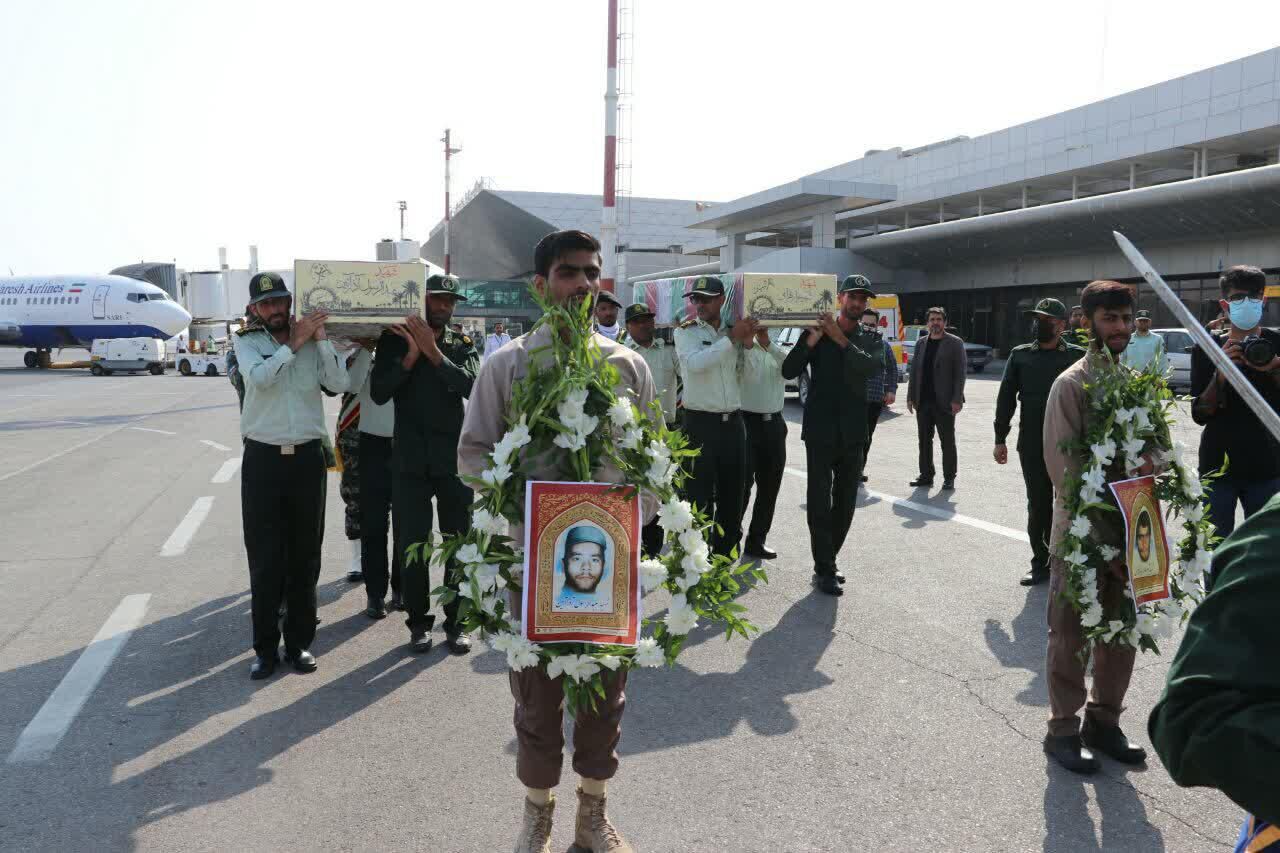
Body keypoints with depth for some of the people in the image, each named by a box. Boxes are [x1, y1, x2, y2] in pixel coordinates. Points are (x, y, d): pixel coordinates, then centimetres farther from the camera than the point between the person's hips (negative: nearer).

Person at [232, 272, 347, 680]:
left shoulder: (314, 341, 6)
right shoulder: (247, 341, 2)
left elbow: (339, 383, -8)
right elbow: (258, 377, -17)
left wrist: (320, 339, -12)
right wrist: (294, 343, -16)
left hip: (307, 457, 1)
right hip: (263, 459, -1)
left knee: (305, 555, 8)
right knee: (264, 558, 2)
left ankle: (299, 641, 19)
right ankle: (265, 647, 13)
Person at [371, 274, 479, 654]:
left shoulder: (463, 345, 5)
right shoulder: (394, 339, 4)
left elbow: (472, 386, -12)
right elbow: (378, 393, -5)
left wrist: (433, 352, -19)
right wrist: (410, 355, -16)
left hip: (455, 456, 1)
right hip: (410, 458, 0)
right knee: (411, 543, 3)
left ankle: (455, 622, 17)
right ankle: (418, 621, 18)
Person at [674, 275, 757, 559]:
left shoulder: (735, 330, 10)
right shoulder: (686, 332, -1)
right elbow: (695, 363, -20)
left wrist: (749, 344, -1)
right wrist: (732, 338, -18)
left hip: (733, 422, 4)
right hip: (700, 422, -4)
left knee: (732, 495, 11)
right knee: (699, 497, -1)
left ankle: (723, 557, 24)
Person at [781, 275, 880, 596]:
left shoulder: (871, 341, 9)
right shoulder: (818, 332, 1)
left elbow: (870, 366, -13)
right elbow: (789, 371, -8)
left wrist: (841, 339, -20)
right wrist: (811, 340, -21)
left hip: (853, 434, 4)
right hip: (820, 432, -3)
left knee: (845, 504, 10)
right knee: (819, 502, -6)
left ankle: (826, 562, 24)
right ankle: (825, 570, 1)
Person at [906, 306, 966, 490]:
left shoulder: (955, 343, -2)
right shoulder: (921, 343, 12)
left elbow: (960, 372, -6)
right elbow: (914, 371, 13)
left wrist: (957, 399, -14)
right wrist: (910, 397, 7)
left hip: (944, 402, -4)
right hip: (923, 401, 5)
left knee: (947, 441, 2)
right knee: (924, 440, 8)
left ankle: (949, 478, 9)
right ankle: (926, 476, 16)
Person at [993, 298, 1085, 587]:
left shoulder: (1078, 356, -1)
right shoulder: (1020, 355, 6)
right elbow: (1006, 398, 6)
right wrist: (1000, 439, 2)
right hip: (1031, 446, 2)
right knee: (1038, 507, 10)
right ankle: (1041, 564, 20)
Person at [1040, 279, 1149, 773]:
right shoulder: (1071, 384, -11)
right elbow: (1062, 467, -15)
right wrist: (1100, 538, -16)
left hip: (1127, 529, 6)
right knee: (1072, 637, 5)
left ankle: (1104, 722, 32)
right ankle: (1063, 730, 21)